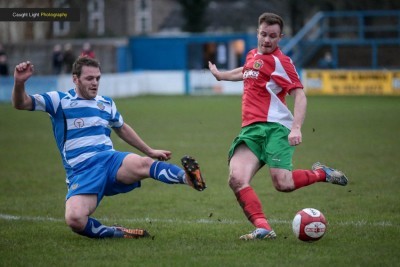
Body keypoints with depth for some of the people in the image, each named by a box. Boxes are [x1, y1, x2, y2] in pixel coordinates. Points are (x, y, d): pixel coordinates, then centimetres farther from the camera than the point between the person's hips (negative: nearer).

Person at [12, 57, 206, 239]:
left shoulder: (106, 104, 17)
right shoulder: (59, 100, 3)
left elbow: (121, 128, 35)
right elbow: (21, 104, -7)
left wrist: (150, 152, 39)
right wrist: (19, 83, -28)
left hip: (110, 161, 3)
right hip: (80, 173, -3)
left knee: (142, 164, -34)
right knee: (74, 220, -33)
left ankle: (187, 177, -49)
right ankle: (119, 233, -14)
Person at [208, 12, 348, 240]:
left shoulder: (279, 61, -3)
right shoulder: (253, 55, 21)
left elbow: (300, 96, -12)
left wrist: (296, 128, -26)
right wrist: (221, 75, 64)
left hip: (275, 127, -7)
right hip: (250, 129, 7)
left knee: (283, 184, -22)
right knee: (237, 179, -20)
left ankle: (321, 173, 8)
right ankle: (263, 228, -23)